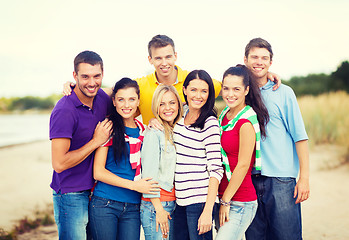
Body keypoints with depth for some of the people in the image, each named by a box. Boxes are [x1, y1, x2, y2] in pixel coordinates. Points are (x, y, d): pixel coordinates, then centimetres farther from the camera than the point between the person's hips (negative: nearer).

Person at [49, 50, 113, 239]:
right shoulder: (64, 111, -20)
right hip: (71, 196, -7)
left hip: (96, 191, 7)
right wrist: (96, 141, -17)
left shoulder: (101, 97, 0)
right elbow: (59, 164, -23)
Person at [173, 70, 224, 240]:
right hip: (180, 200, 6)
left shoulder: (210, 123, -11)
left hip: (200, 200, -6)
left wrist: (208, 211, -19)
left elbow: (216, 170, -14)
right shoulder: (181, 114, 7)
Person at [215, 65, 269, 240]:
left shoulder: (246, 122, -16)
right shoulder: (225, 115, 9)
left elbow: (243, 166, -15)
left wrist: (226, 201, -11)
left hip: (241, 203, -8)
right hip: (223, 197, 8)